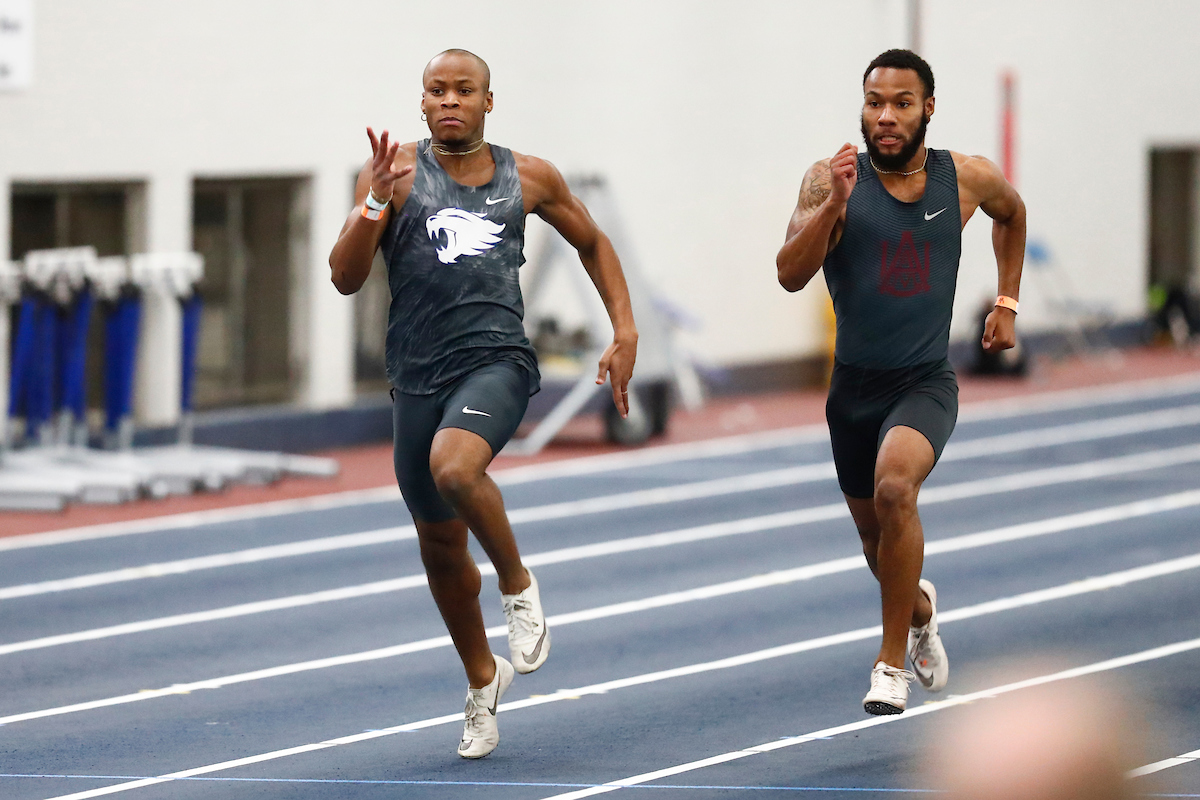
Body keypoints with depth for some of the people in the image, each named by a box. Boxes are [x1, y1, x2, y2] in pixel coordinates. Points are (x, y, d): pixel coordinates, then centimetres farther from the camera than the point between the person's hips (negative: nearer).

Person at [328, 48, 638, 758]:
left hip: (497, 361, -2)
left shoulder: (528, 178, 6)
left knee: (454, 467, -34)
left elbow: (593, 244, 22)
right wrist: (377, 203, -21)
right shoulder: (397, 173, 2)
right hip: (418, 375, 2)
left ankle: (519, 585, -7)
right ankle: (483, 681, 34)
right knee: (441, 546, 12)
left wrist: (626, 332, 12)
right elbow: (346, 278, -6)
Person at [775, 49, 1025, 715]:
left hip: (925, 383, -2)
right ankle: (920, 610, 54)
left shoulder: (968, 179, -4)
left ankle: (892, 662, -18)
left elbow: (1012, 213, 20)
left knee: (895, 487, -31)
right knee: (876, 538, 18)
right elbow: (791, 275, -21)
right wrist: (833, 204, -33)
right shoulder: (832, 179, -10)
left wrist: (1007, 302, 17)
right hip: (854, 385, 2)